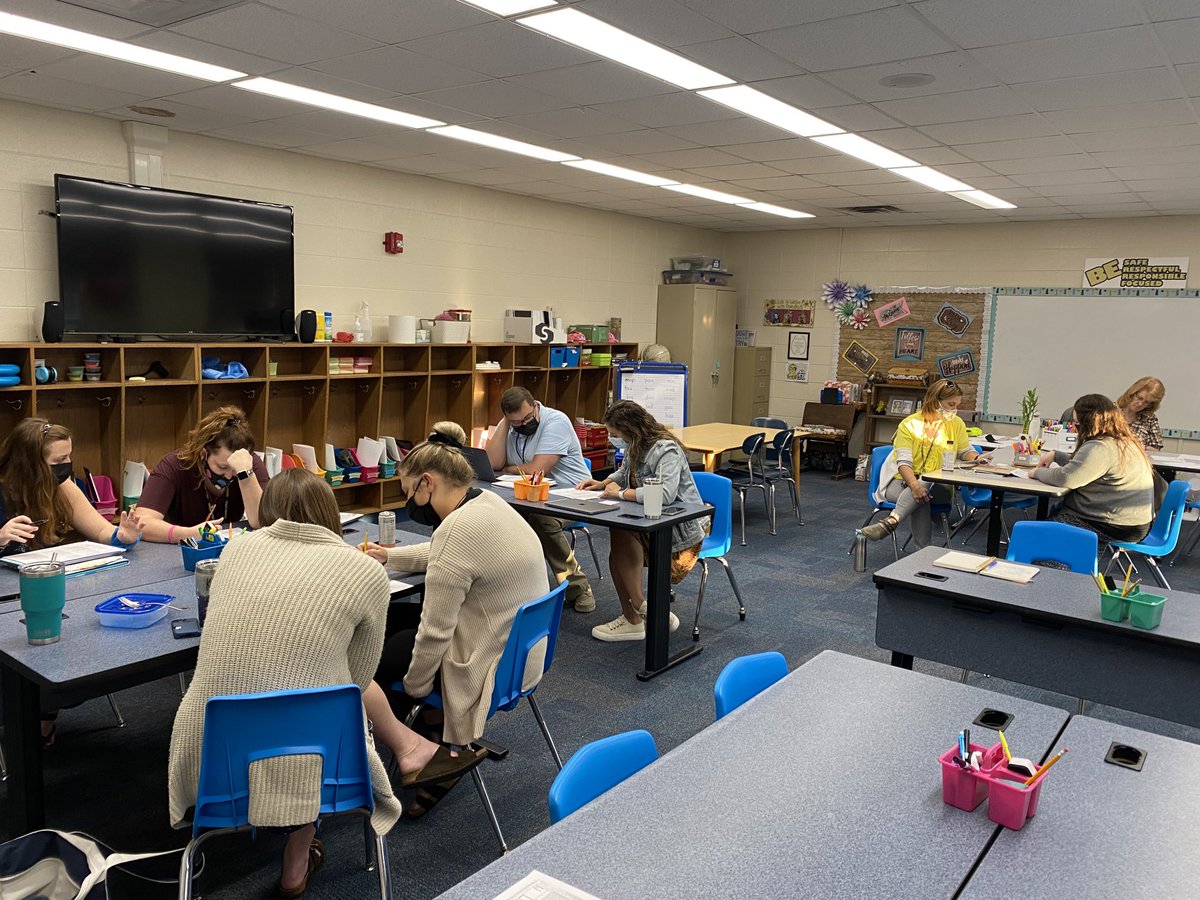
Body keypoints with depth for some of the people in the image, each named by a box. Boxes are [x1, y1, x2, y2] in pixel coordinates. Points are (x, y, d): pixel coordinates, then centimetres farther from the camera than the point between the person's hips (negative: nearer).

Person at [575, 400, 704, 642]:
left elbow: (665, 494, -39)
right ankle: (633, 617, -8)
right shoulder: (634, 448, 4)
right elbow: (624, 474, 28)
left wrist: (621, 493, -25)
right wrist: (602, 484, 6)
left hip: (680, 531, -8)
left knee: (620, 531, -25)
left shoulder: (666, 450, -22)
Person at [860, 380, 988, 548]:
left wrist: (977, 458, -5)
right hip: (903, 482, -2)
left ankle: (891, 521, -43)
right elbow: (904, 463, -15)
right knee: (919, 495, -37)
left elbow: (966, 452, 21)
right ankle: (922, 552, -37)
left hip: (938, 487, 2)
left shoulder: (957, 424, 5)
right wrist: (915, 485, -35)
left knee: (925, 485, -35)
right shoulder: (909, 425, -6)